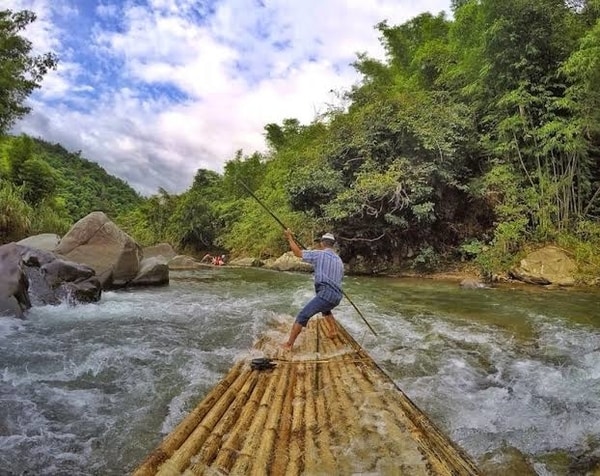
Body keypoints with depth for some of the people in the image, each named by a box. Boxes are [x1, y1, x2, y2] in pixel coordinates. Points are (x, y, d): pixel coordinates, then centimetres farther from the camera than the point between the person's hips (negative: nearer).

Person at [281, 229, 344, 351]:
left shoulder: (319, 254, -2)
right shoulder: (339, 260, 18)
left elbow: (298, 252, 1)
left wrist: (290, 237, 13)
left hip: (326, 294, -7)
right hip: (337, 296, 7)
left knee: (302, 316, -4)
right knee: (325, 309, 39)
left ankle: (289, 344, -6)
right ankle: (332, 331, 39)